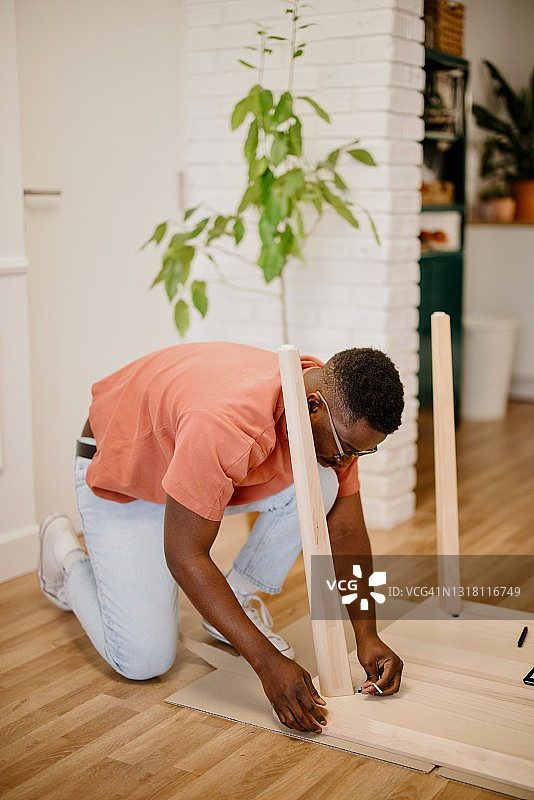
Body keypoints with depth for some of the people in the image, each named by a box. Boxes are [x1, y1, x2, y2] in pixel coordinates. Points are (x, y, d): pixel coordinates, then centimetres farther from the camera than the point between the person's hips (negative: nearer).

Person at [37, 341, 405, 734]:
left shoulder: (340, 415, -19)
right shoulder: (227, 423, -42)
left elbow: (346, 529, -8)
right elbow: (185, 556, -36)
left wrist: (368, 638, -17)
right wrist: (267, 662, -37)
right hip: (122, 468, -6)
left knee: (320, 485, -22)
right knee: (144, 660, -12)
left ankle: (239, 600, 1)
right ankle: (67, 552, 15)